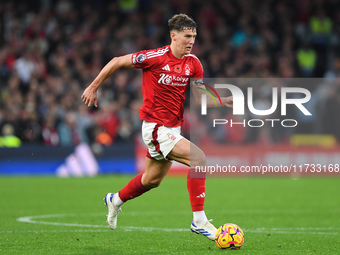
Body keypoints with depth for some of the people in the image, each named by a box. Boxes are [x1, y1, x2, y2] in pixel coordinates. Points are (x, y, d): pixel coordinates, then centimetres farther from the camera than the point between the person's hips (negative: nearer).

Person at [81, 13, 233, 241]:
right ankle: (199, 220, -20)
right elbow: (117, 62, -7)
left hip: (173, 127, 8)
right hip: (155, 126, -8)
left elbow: (200, 97, 7)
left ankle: (115, 201, 50)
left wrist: (224, 101, -11)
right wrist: (94, 87, -3)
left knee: (152, 179, 23)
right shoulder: (156, 57, -17)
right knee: (198, 158, -23)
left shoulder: (193, 63, 2)